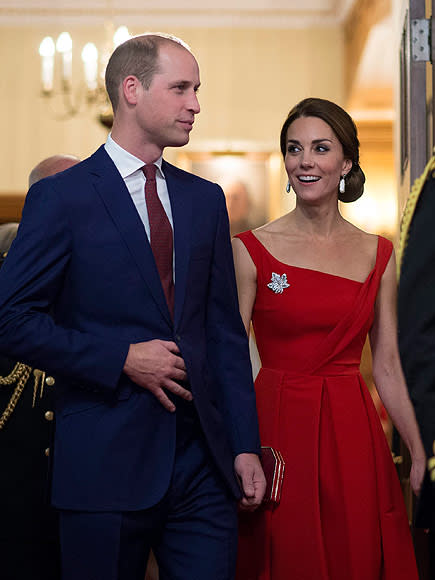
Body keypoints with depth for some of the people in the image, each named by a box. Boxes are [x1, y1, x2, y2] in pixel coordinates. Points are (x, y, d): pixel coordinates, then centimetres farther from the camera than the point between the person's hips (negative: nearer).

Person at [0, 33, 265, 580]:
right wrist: (121, 358, -14)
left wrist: (245, 444, 6)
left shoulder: (206, 199, 12)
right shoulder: (62, 197, -4)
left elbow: (225, 330, 12)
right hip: (105, 462, -4)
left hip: (202, 461, 4)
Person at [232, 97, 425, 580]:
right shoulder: (252, 250, -3)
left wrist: (419, 454, 5)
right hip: (277, 433, -2)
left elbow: (387, 369, 8)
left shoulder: (377, 254, 6)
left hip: (354, 436, 3)